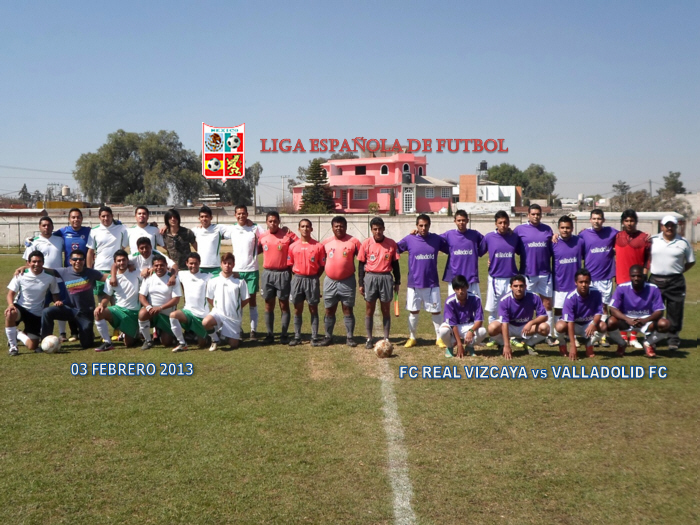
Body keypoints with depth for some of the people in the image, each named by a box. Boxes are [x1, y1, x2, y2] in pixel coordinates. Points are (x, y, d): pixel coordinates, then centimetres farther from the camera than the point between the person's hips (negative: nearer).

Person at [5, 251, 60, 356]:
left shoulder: (50, 278, -8)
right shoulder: (21, 276, -9)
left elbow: (55, 295, 3)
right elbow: (11, 293, -7)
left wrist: (57, 301, -21)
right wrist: (11, 304, -29)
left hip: (36, 314, 1)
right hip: (20, 308, -1)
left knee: (32, 346, -3)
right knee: (10, 313, -41)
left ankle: (17, 335, 34)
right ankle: (13, 346, -20)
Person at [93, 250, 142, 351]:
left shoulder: (136, 274, -1)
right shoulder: (111, 278, 3)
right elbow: (107, 297, 3)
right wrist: (101, 305, -17)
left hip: (133, 312, -2)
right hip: (119, 309, 2)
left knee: (128, 343, -4)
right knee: (98, 312, -28)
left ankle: (134, 333, 35)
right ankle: (107, 343, -19)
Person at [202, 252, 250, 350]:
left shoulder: (240, 282, -2)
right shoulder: (213, 281, -1)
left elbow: (245, 300, 5)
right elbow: (209, 298, 10)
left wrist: (236, 308, 3)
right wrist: (217, 308, 3)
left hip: (233, 317, 0)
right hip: (218, 313, 0)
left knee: (234, 344, 0)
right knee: (205, 322, -34)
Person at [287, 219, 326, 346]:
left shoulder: (318, 246, -2)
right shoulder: (293, 246, 3)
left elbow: (322, 265, 1)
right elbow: (289, 264, 8)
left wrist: (315, 278, -5)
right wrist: (296, 277, -1)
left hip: (312, 279, -2)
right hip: (297, 279, 2)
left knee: (313, 309, 5)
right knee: (297, 309, 8)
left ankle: (314, 337, 11)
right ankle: (297, 337, 16)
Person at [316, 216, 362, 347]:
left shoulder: (353, 241, -4)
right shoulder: (326, 242, 3)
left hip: (348, 282, -2)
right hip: (330, 281, 3)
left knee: (348, 310, 4)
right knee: (329, 310, 9)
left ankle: (349, 337, 11)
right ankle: (328, 337, 18)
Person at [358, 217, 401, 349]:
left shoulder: (391, 244, 1)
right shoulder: (366, 243, 0)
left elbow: (395, 264, 7)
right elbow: (361, 264, 4)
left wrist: (397, 282, 6)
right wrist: (361, 284, 1)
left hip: (386, 278, 0)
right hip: (370, 277, 0)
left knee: (386, 310, 6)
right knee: (369, 309, 4)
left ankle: (386, 338, 14)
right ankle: (369, 339, 12)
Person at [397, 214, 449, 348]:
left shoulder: (437, 239, -1)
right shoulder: (409, 240, -4)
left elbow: (451, 250, 7)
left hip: (432, 284, 1)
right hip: (414, 284, 0)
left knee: (436, 311, 6)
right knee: (413, 311, 9)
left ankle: (439, 338, 18)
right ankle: (412, 338, 22)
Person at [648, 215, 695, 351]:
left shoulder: (683, 243, 3)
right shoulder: (653, 240, 4)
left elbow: (691, 261, 10)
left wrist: (678, 271, 1)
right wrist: (645, 271, 0)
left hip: (675, 282, 0)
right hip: (655, 281, 1)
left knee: (675, 312, 3)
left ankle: (673, 339, 14)